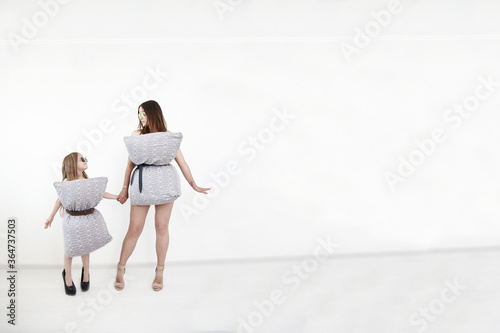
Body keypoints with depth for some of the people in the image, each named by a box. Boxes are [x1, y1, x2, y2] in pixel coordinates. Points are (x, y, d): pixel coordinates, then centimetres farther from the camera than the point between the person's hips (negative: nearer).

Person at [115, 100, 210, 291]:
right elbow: (130, 163, 12)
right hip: (141, 183, 0)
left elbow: (182, 163, 9)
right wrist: (125, 189, 12)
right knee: (135, 228, 0)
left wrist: (194, 185, 6)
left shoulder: (169, 136, 8)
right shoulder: (137, 134, 10)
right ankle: (120, 269, 16)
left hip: (165, 183, 0)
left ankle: (159, 272, 17)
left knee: (161, 228, 4)